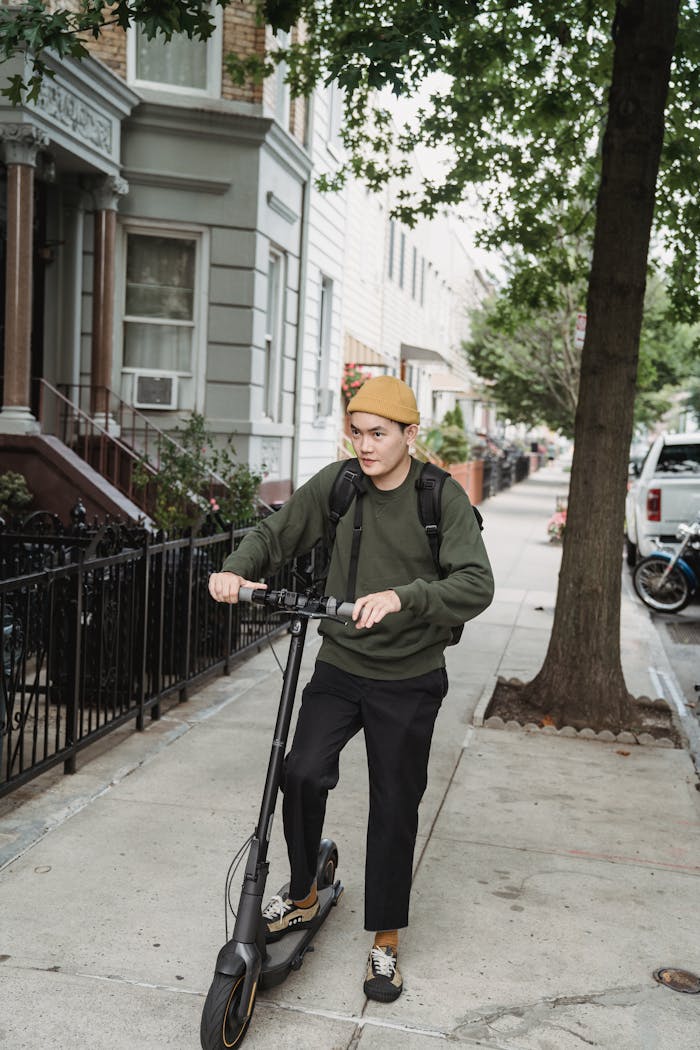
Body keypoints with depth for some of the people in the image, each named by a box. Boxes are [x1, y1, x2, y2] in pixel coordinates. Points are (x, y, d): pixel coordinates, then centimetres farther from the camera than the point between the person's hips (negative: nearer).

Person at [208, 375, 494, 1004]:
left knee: (394, 809, 6)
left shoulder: (443, 497, -12)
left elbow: (476, 584, -22)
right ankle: (302, 897, 15)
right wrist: (237, 569, -15)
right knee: (303, 774, -13)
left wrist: (401, 597, -38)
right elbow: (277, 533, 6)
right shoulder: (337, 484, -3)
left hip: (409, 678, -2)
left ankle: (385, 943, 26)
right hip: (340, 666, 2)